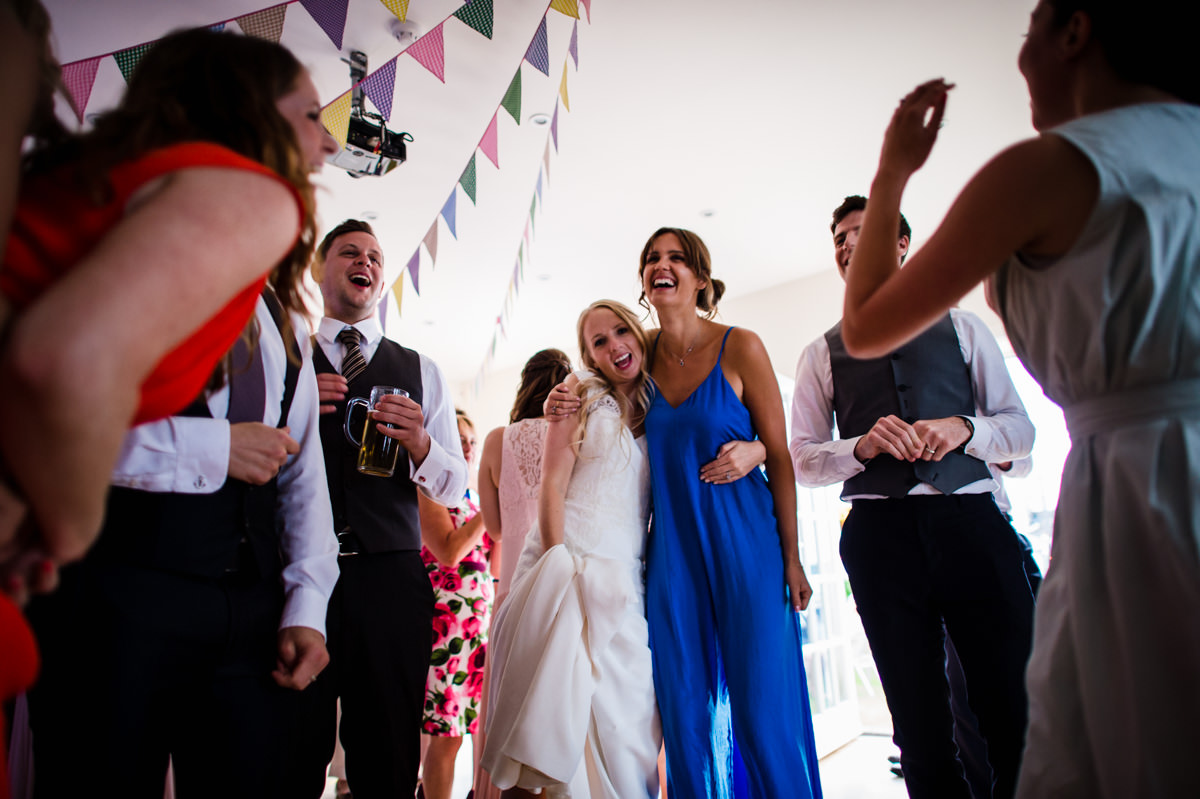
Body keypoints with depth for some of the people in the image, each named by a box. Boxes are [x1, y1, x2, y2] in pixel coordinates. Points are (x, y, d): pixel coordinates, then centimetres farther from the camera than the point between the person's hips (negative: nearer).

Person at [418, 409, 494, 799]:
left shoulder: (471, 501, 17)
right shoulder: (428, 492, -4)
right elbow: (448, 552, -18)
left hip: (480, 619, 7)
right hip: (446, 620, -7)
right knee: (446, 734, -3)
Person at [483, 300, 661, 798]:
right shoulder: (583, 393, 1)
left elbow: (651, 504, 16)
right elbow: (552, 483, -7)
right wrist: (558, 569, -14)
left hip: (629, 579, 5)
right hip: (573, 561, -4)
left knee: (629, 710, 4)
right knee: (565, 697, -7)